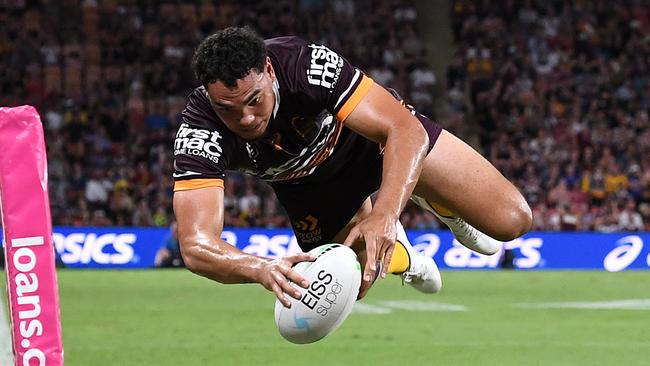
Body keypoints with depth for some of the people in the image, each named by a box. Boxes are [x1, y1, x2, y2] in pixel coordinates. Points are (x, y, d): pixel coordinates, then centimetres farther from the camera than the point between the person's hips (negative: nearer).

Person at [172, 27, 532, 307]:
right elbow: (196, 246, -46)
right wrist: (263, 268, -67)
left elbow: (407, 131, -44)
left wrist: (383, 216, -61)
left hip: (373, 128, -2)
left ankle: (436, 202, 25)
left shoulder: (307, 64, -41)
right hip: (305, 180, 2)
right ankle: (399, 256, 36)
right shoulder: (198, 135, -38)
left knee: (511, 220, -9)